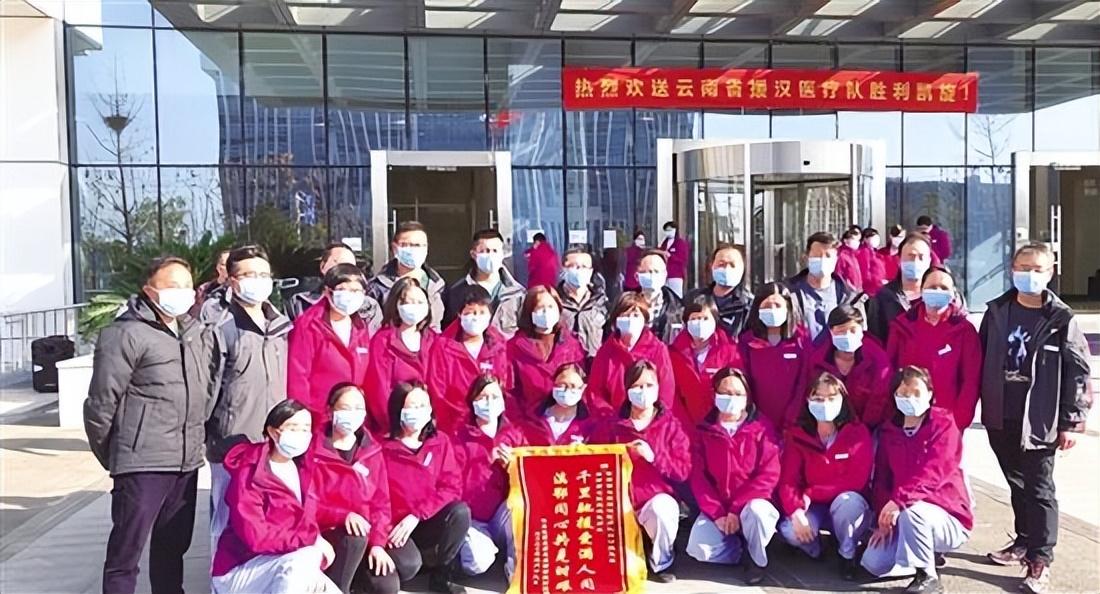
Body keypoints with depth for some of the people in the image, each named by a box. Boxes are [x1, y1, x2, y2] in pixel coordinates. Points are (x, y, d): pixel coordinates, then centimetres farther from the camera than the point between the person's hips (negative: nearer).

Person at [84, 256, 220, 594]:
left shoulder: (198, 334, 12)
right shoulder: (127, 334, -10)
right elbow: (101, 401, -9)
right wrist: (110, 454, 1)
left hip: (186, 462, 7)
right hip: (143, 464, -7)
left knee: (173, 546, 19)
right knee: (125, 552, 2)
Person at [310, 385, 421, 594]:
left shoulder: (372, 450, 8)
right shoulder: (315, 452, -5)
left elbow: (381, 502, 3)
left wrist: (377, 542, -12)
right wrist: (343, 516, -28)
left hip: (367, 532, 5)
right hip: (329, 533, -5)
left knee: (409, 563, -21)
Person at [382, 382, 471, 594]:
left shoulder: (440, 442, 3)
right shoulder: (383, 448, -3)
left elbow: (451, 487, -7)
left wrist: (417, 515, -18)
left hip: (429, 522, 3)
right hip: (396, 525, -2)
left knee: (460, 511, -29)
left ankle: (441, 575, -8)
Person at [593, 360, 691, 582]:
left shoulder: (670, 425, 3)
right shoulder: (612, 425, 7)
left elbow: (683, 471, -4)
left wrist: (654, 457, -17)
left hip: (657, 497, -1)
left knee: (661, 509, -36)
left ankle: (660, 563, -4)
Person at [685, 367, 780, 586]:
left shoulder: (761, 427, -4)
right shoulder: (704, 430, 2)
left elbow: (769, 475, -12)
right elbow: (698, 476, -2)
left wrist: (737, 509, -18)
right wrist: (716, 513, -15)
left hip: (752, 503, -2)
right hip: (716, 508, 2)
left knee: (756, 512, -37)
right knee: (697, 549, -23)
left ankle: (757, 559, -6)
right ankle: (741, 549, 6)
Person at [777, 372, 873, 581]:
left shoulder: (858, 433, -11)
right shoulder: (797, 434, -5)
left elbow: (857, 480, -18)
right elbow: (787, 480, -11)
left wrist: (811, 494, -20)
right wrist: (796, 511, -31)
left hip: (847, 505, -1)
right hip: (814, 508, 1)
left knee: (847, 501, -37)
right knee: (789, 530, -30)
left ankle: (848, 554, -6)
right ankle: (815, 548, 8)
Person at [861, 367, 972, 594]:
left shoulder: (943, 424, -11)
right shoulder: (889, 430, 6)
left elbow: (935, 471, -26)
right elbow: (882, 477, 3)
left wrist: (900, 499, -37)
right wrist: (883, 519, -9)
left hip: (948, 519, -5)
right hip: (904, 517, 5)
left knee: (912, 511, -37)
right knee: (873, 563, -13)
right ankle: (926, 552, 15)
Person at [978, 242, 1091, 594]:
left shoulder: (1061, 319, -5)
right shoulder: (996, 311, 5)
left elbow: (1078, 371, -5)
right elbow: (981, 359, 9)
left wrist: (1071, 422, -8)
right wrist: (978, 405, 7)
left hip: (1039, 421, -4)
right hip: (1001, 418, 4)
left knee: (1039, 488, 2)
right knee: (1017, 484, 17)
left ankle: (1040, 560, 10)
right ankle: (1024, 542, 31)